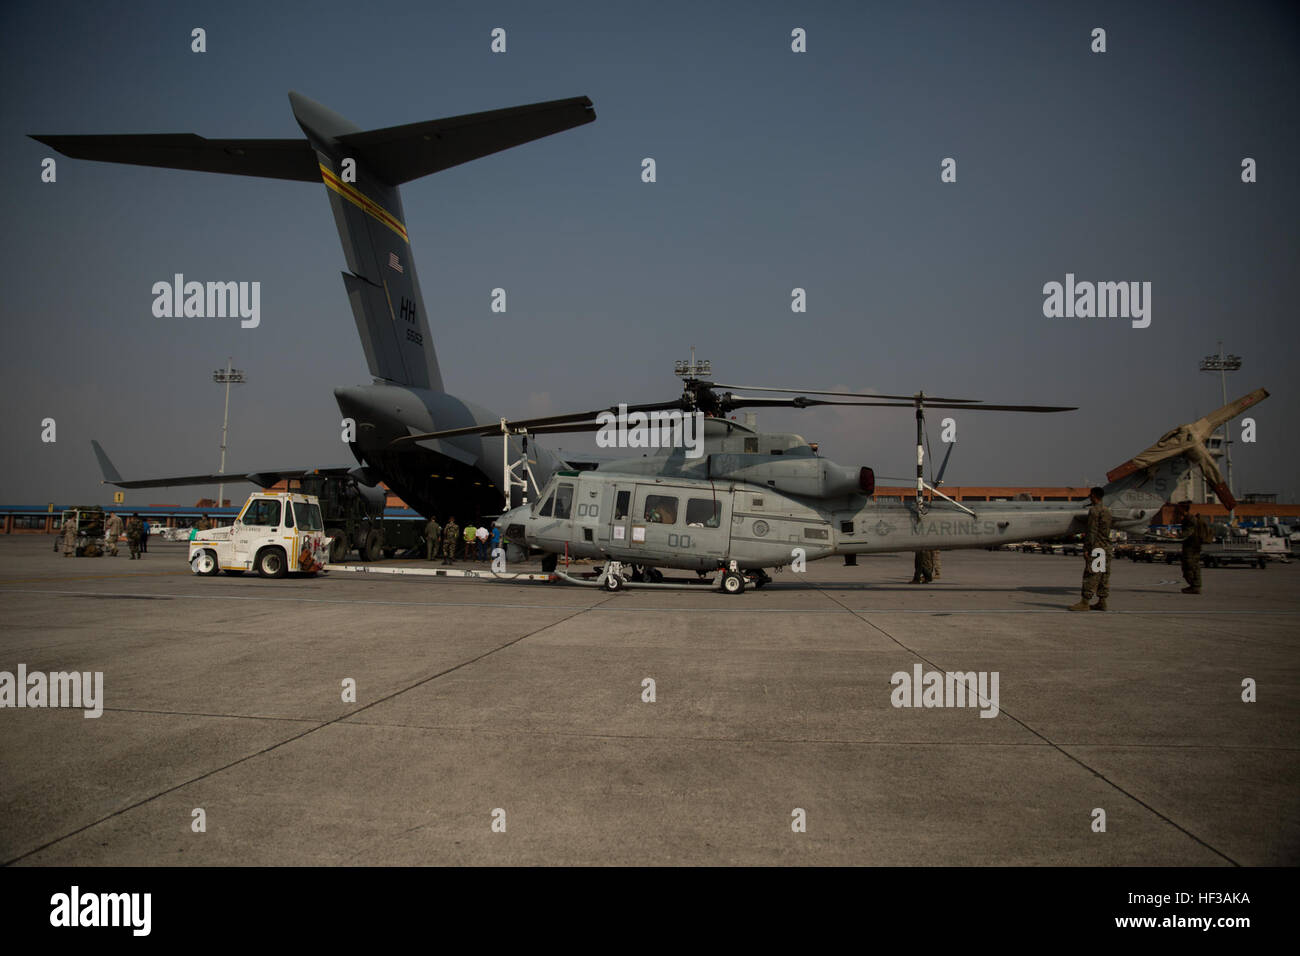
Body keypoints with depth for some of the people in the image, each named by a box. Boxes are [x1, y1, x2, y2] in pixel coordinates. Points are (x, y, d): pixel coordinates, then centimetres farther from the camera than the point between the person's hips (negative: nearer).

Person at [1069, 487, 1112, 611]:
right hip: (1106, 547, 9)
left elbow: (1092, 531, -17)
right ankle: (1102, 602, 11)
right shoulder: (1107, 510, 15)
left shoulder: (1094, 510, -12)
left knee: (1090, 575, -9)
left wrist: (1087, 548, -16)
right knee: (1104, 575, 9)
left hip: (1095, 547, -9)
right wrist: (1086, 535, 32)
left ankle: (1085, 603, -9)